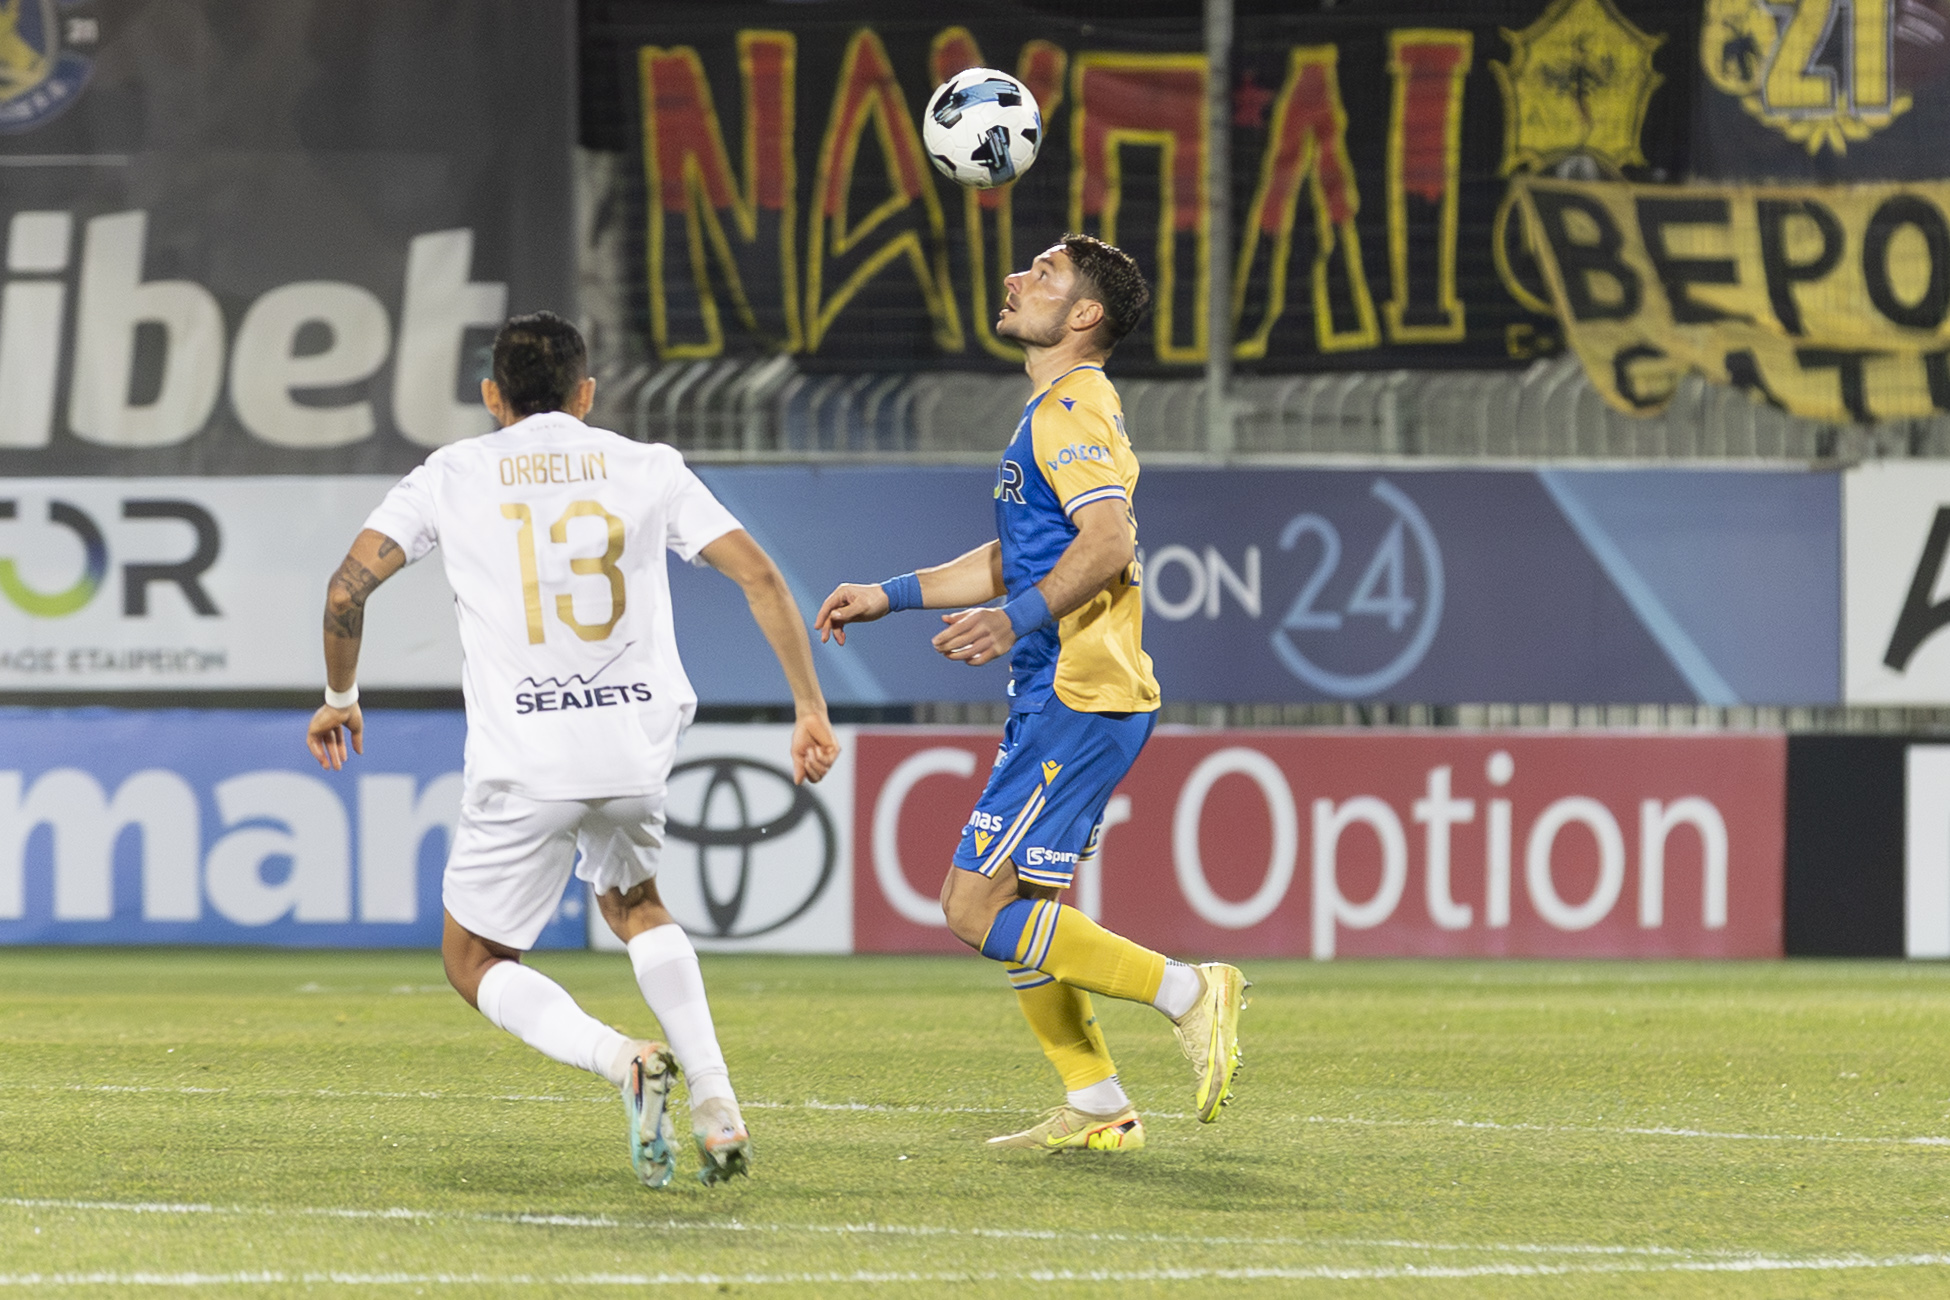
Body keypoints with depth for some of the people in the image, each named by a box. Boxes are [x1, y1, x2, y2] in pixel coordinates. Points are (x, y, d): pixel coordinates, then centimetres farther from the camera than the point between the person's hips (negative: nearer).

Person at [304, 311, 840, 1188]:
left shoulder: (453, 475, 7)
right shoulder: (647, 469, 9)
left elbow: (346, 590, 2)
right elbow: (758, 576, 2)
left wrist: (340, 698, 18)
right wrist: (810, 709, 6)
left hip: (523, 762, -3)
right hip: (637, 746, 3)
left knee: (475, 960, 13)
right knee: (632, 905, 30)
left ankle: (622, 1060, -15)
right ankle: (716, 1107, 11)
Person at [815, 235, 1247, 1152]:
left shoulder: (1072, 409, -11)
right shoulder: (1053, 412, 21)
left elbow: (1110, 539, -26)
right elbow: (1014, 557, 30)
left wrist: (1018, 620, -34)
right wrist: (888, 596, 28)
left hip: (1080, 698, -10)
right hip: (1060, 698, 10)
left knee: (977, 907, -12)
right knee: (1016, 906, 12)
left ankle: (1186, 992, -11)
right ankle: (1097, 1110, 14)